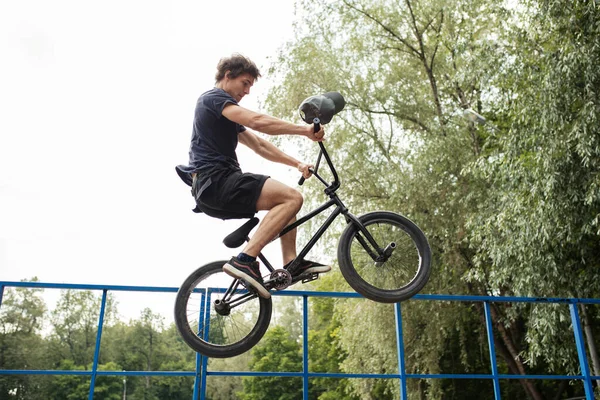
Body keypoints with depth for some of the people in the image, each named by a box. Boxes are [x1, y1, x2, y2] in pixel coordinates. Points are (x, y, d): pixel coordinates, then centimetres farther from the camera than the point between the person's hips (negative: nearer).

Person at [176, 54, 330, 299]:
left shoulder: (227, 114, 27)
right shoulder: (214, 98, -4)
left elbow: (259, 145, 24)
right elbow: (257, 121, -20)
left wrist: (296, 164, 16)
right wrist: (304, 130, -16)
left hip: (216, 187, 10)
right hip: (215, 181, -10)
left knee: (285, 198, 16)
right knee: (292, 198, -19)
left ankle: (290, 264, 7)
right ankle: (245, 260, -25)